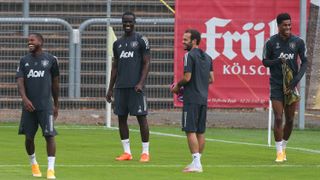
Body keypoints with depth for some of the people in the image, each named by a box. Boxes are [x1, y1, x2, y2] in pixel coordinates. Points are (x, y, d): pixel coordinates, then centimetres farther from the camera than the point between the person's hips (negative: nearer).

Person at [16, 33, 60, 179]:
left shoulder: (50, 60, 4)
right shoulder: (24, 61, 7)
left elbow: (55, 83, 11)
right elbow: (20, 81, -2)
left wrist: (56, 105, 13)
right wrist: (24, 98, -19)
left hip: (46, 105, -2)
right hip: (29, 105, 2)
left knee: (49, 135, -11)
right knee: (29, 137, 7)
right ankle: (33, 164, 30)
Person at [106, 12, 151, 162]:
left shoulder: (141, 41, -1)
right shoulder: (118, 43, 16)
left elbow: (146, 63, -5)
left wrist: (141, 83, -16)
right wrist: (110, 89, 15)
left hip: (135, 86, -6)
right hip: (120, 86, 6)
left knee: (141, 117, -5)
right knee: (121, 117, 4)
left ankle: (145, 152, 0)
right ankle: (127, 152, 11)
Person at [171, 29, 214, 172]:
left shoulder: (189, 56, -10)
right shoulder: (207, 57, 14)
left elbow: (187, 77, -16)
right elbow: (211, 79, 15)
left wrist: (177, 86, 1)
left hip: (191, 98, -8)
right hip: (203, 98, 8)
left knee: (190, 130, -8)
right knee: (200, 132, 10)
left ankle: (196, 162, -15)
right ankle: (197, 163, 13)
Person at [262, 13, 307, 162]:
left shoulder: (298, 42, 0)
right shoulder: (271, 42, -4)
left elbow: (304, 62, 4)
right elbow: (265, 61, 3)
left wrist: (297, 79, -9)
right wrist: (278, 61, -17)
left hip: (291, 86, 2)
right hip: (276, 86, -2)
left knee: (290, 120, 5)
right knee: (278, 118, -10)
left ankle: (283, 147, 25)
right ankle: (279, 151, -4)